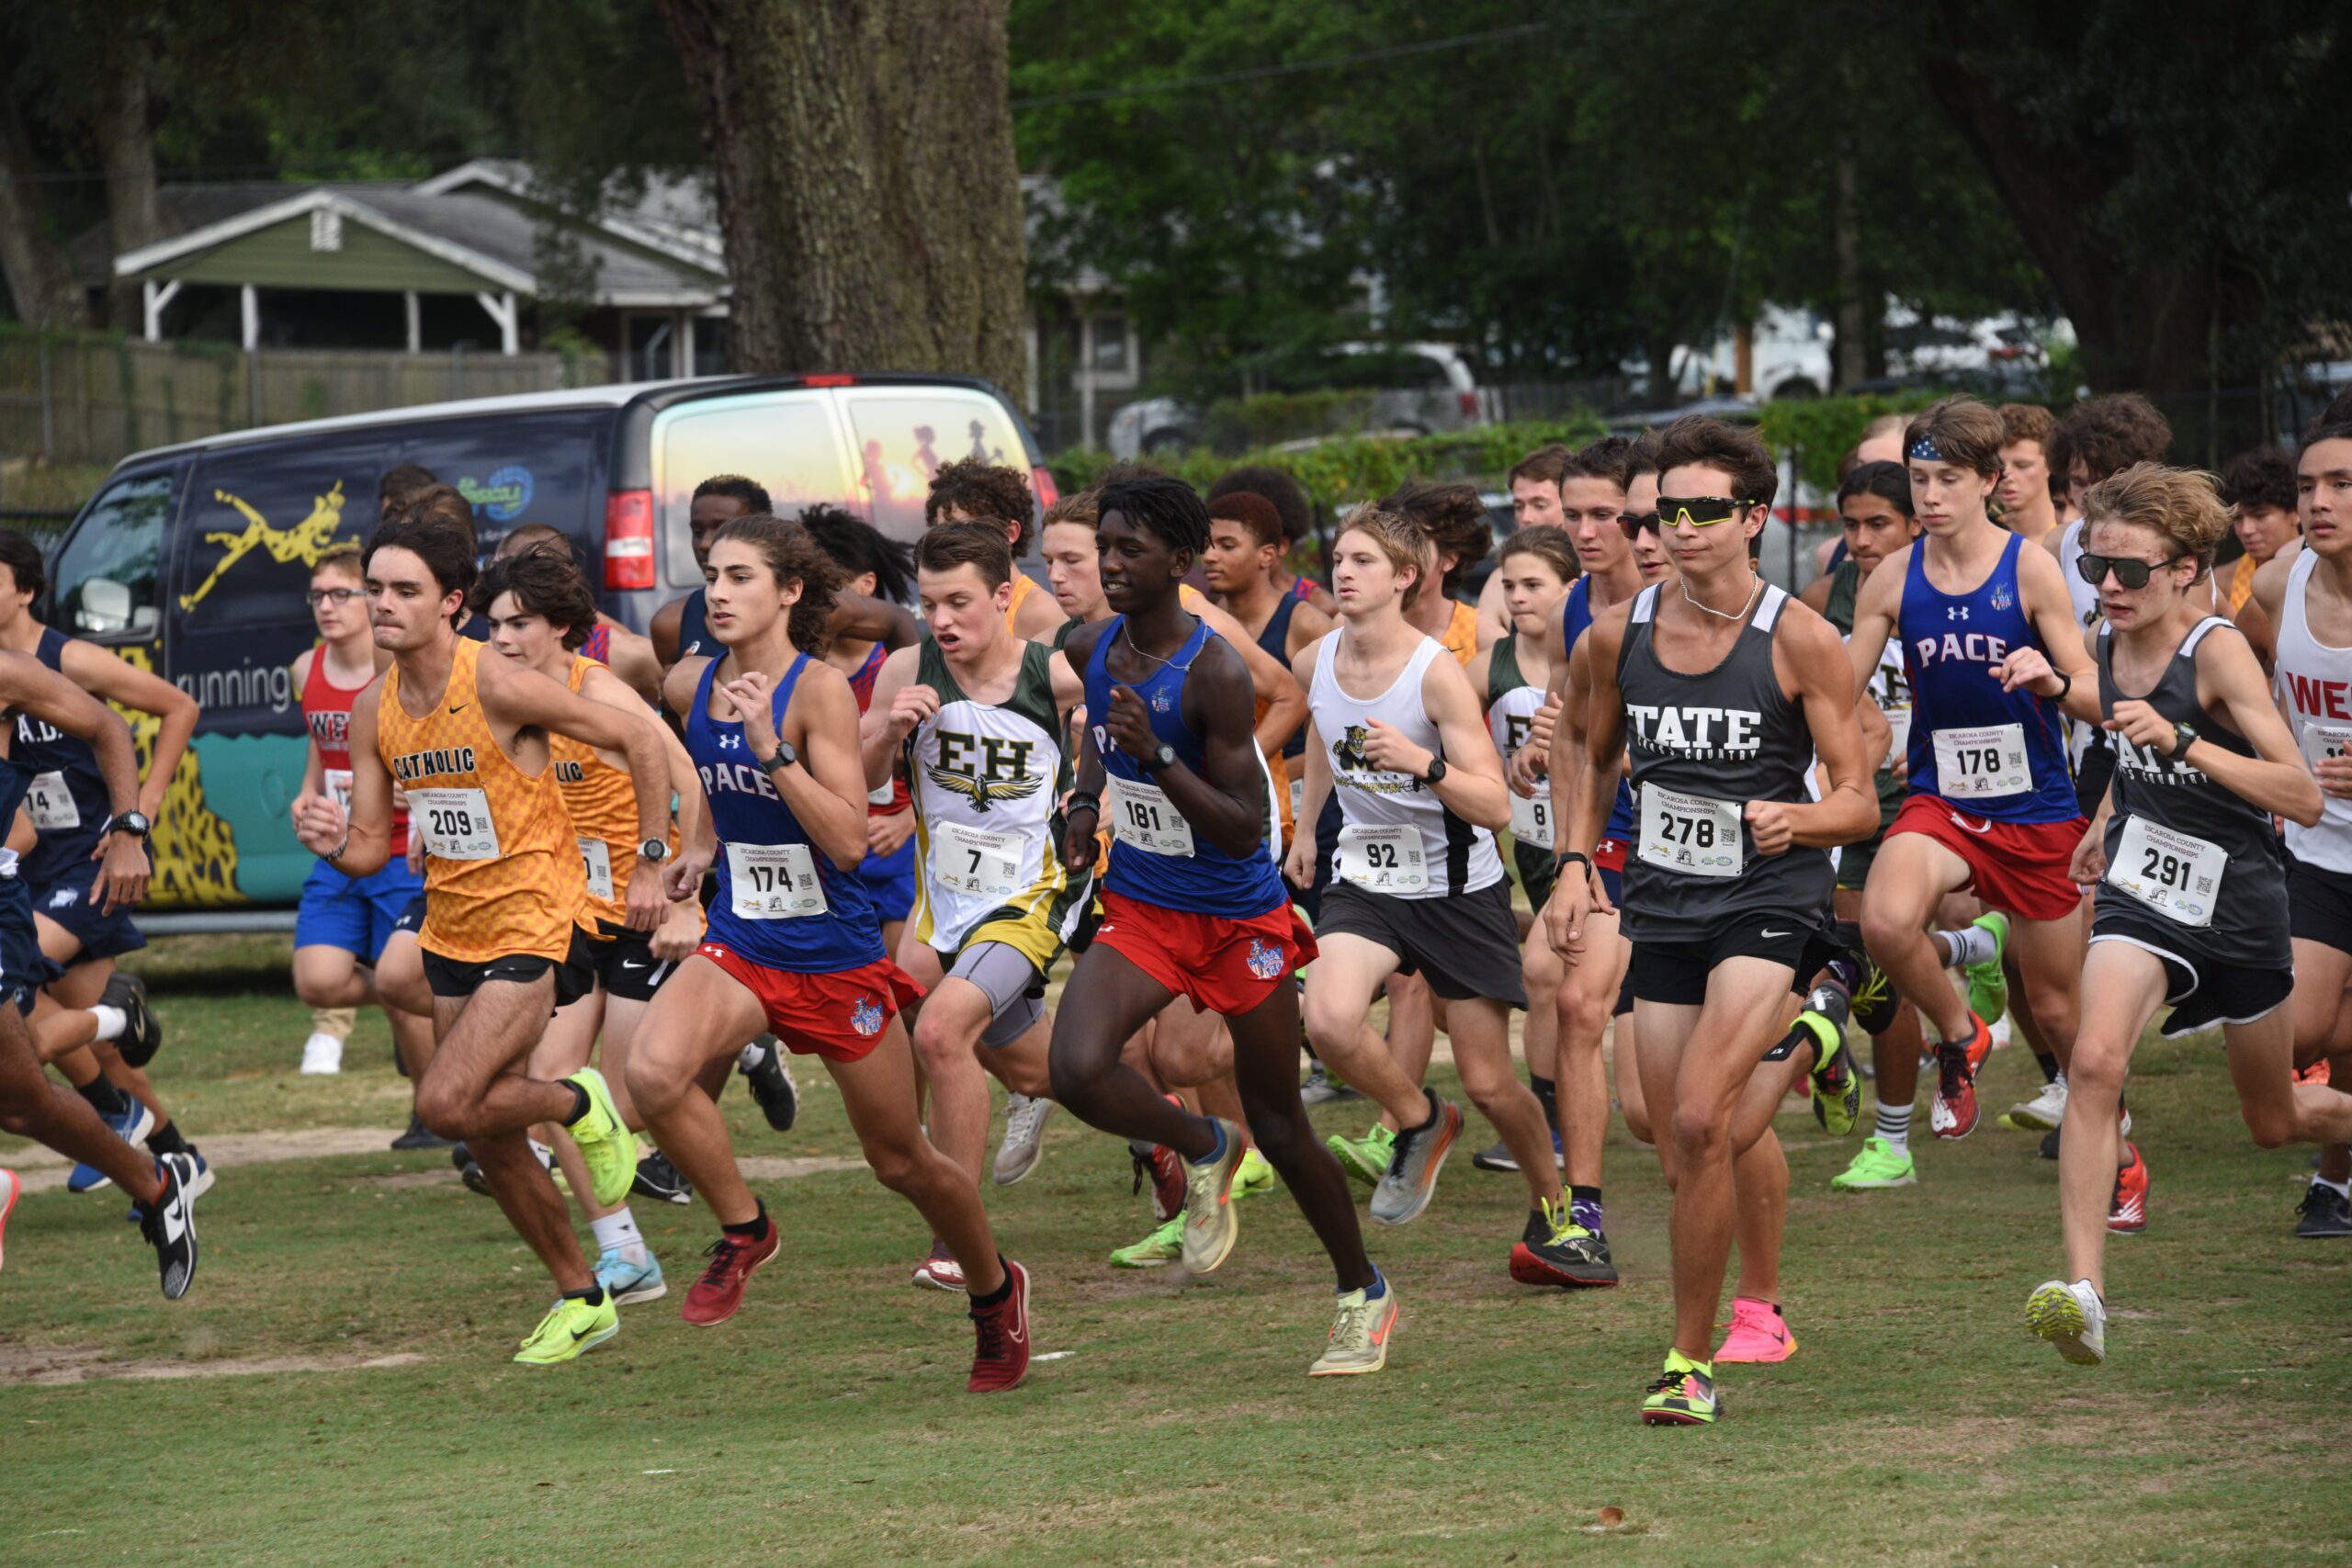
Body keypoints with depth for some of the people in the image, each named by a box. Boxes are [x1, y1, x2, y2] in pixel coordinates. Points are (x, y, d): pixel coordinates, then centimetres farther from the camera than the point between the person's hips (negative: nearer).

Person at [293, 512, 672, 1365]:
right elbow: (372, 848, 5)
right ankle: (581, 1299, 28)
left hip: (535, 926, -7)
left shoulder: (499, 686, -19)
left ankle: (579, 1103, 7)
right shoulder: (374, 710, 1)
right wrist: (334, 844, -18)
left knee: (446, 1104, -22)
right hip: (453, 934, 7)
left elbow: (640, 741, -13)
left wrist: (650, 864, -12)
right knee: (492, 1144, 11)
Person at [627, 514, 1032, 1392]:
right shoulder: (690, 687, 0)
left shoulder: (819, 690, -17)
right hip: (740, 945, 4)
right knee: (653, 1071, -26)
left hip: (835, 956, -4)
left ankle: (995, 1291, 38)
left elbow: (848, 842, -24)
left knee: (901, 1160, 10)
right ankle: (742, 1229, -3)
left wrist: (770, 748, -30)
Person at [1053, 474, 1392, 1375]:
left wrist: (1157, 757, -34)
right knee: (1076, 1072, -22)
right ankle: (1203, 1151, 9)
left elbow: (1246, 830, -24)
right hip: (1140, 914, 5)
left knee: (1278, 1125, 6)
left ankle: (1364, 1295, 28)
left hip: (1239, 921, -5)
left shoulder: (1215, 673, -22)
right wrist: (1088, 800, 6)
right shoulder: (1090, 650, -3)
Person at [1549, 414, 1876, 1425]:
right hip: (1663, 905, 5)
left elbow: (1858, 803, -7)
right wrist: (1576, 865, 8)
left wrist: (1793, 818, -28)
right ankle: (1796, 1052, 45)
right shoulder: (1619, 634, 3)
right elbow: (1599, 758, 22)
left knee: (1699, 1120, -23)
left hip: (1771, 898, -5)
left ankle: (1690, 1363, -14)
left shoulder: (1798, 640, -10)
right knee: (1686, 1157, 8)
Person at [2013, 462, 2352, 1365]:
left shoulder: (2218, 651, -19)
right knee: (2095, 1062, -25)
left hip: (2238, 900, -3)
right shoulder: (2109, 642, -2)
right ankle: (2083, 1290, -31)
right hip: (2140, 891, 3)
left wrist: (2180, 741, -34)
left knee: (2275, 1121, 15)